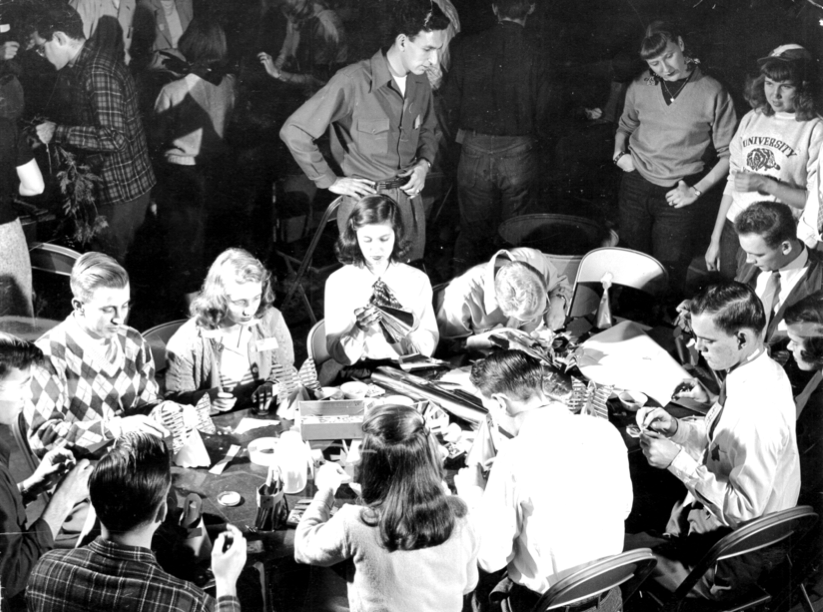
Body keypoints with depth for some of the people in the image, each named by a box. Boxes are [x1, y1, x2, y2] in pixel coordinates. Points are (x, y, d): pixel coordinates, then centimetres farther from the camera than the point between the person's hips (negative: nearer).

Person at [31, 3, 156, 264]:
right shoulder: (90, 65, 9)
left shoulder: (99, 73, -22)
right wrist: (45, 131, 13)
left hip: (121, 190, -10)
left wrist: (58, 132, -23)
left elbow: (113, 137, -30)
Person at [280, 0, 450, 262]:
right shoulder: (353, 81, -19)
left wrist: (424, 163, 2)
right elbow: (293, 131, -18)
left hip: (410, 199, 6)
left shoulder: (420, 83, 2)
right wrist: (330, 181, -13)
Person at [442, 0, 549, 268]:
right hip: (518, 153, -2)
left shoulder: (468, 48, -5)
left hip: (474, 149, 2)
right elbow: (541, 113, -4)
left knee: (473, 229, 14)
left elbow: (451, 101, 0)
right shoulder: (534, 56, -10)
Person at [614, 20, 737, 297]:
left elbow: (728, 154, -7)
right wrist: (619, 153, 1)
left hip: (678, 194, -3)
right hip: (635, 187, 3)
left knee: (670, 269, 4)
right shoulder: (640, 88, -1)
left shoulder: (712, 93, -12)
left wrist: (697, 190, -12)